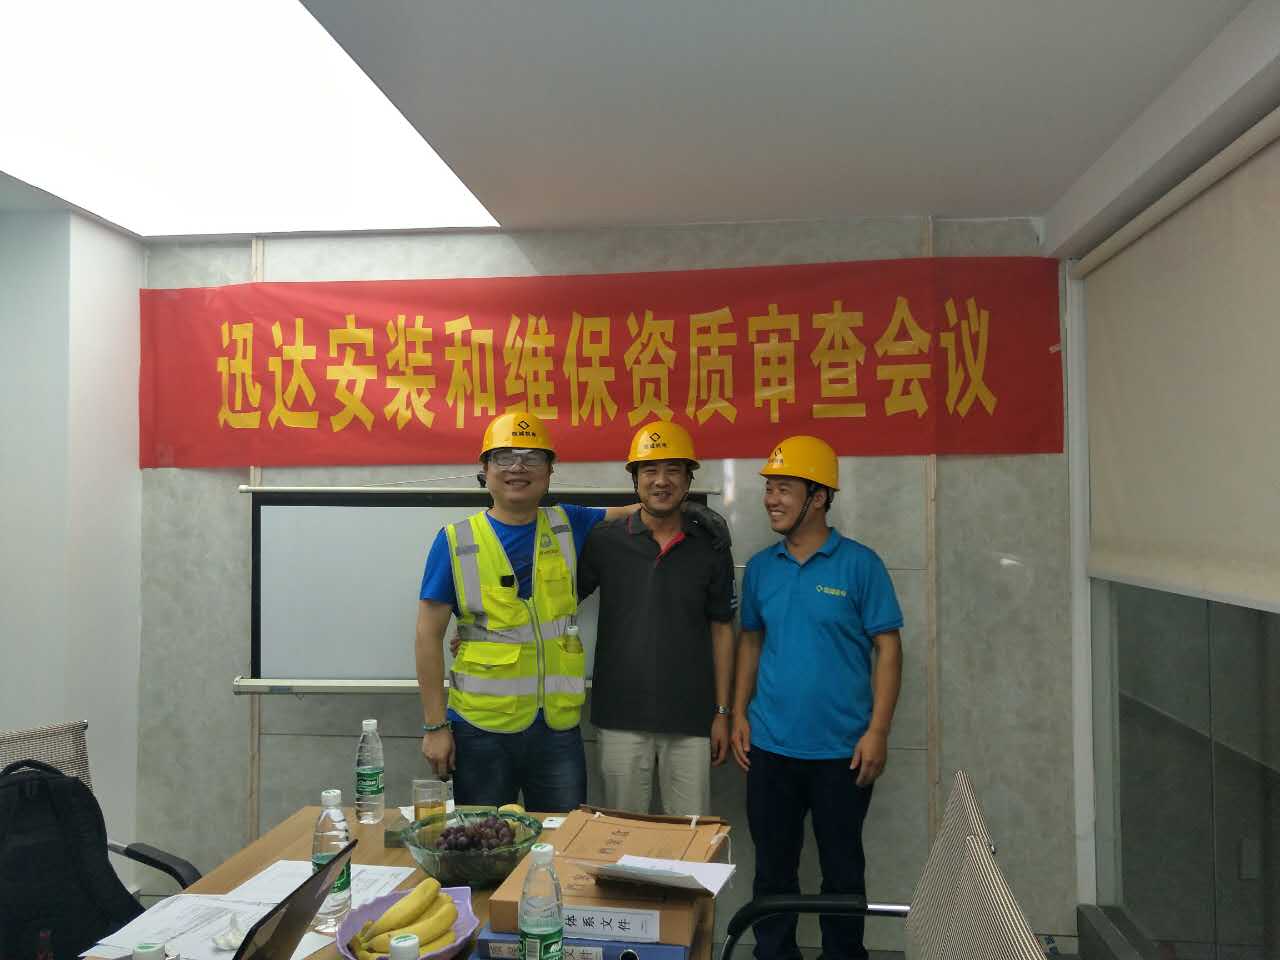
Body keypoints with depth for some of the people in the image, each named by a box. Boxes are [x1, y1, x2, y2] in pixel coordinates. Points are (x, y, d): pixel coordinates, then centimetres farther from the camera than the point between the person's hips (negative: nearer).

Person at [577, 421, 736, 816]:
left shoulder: (711, 548, 1)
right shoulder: (603, 541, -2)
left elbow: (721, 630, 6)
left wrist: (722, 712, 4)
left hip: (690, 719, 1)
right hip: (621, 716, 0)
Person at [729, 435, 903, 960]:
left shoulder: (859, 563, -7)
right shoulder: (760, 566, 4)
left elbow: (887, 647, -7)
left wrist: (877, 730, -12)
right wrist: (739, 714, 5)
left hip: (841, 750, -3)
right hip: (770, 746, 3)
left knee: (843, 869, 12)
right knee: (773, 867, 14)